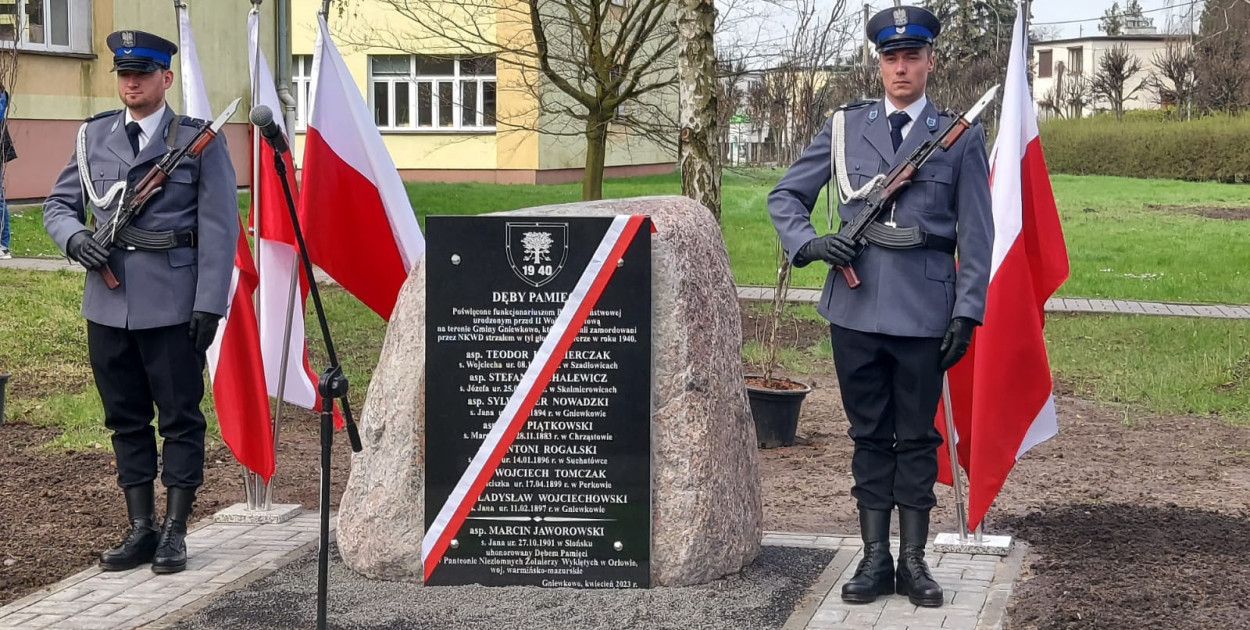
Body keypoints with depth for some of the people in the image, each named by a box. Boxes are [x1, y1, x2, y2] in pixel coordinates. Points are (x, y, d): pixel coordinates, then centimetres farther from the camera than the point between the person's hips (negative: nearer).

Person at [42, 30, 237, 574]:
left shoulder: (199, 140, -1)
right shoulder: (94, 136, 11)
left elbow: (219, 228, -4)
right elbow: (58, 203, 16)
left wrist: (210, 303, -11)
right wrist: (75, 239, -7)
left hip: (173, 305, -4)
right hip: (108, 304, 5)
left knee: (180, 418, 2)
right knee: (125, 420, 10)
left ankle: (174, 532, 12)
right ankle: (140, 529, 20)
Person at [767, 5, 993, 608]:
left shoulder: (960, 138, 3)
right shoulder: (844, 126, 7)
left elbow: (976, 236, 2)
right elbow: (784, 196, 12)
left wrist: (967, 313, -4)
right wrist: (809, 243, -7)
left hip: (924, 314, -1)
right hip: (856, 308, 2)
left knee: (917, 438, 7)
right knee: (869, 435, 10)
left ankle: (914, 561, 17)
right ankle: (875, 558, 18)